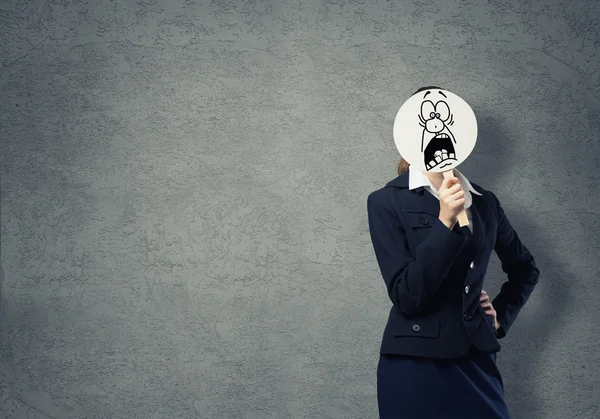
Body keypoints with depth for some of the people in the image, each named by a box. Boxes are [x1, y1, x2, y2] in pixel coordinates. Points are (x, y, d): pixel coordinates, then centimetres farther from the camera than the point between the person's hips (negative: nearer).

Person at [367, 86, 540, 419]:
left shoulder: (484, 201, 7)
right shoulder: (386, 202, -6)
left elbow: (525, 268, 24)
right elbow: (406, 295, -15)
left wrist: (502, 315, 10)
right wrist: (445, 223, -19)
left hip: (476, 360, 4)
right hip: (414, 365, -4)